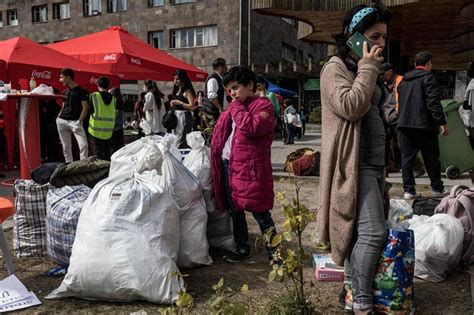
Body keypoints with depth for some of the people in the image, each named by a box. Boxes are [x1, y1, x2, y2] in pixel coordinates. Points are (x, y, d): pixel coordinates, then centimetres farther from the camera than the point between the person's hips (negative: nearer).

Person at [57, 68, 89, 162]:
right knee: (66, 147, 7)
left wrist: (79, 121, -12)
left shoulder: (81, 91, -2)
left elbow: (85, 108, -5)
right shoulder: (65, 92, 16)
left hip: (75, 121, -6)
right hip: (62, 121, 6)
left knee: (84, 145, -18)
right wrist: (58, 118, 8)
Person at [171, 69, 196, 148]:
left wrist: (179, 102, -17)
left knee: (181, 141, -11)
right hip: (176, 116, 9)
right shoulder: (177, 90, 15)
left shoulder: (187, 91, -10)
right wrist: (173, 104, 4)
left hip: (184, 117, -9)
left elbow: (192, 106, -19)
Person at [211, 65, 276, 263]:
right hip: (228, 164, 8)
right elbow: (222, 132, 25)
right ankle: (242, 247, 29)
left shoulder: (263, 105, -5)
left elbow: (253, 128, -23)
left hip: (250, 165, -8)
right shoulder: (234, 107, 18)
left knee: (259, 211, -3)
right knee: (235, 209, 15)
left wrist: (237, 108, -11)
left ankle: (273, 251, 9)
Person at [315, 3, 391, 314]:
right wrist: (368, 67, -12)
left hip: (374, 163, 9)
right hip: (355, 164, -9)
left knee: (360, 231, 11)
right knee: (373, 231, -14)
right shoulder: (335, 68, -7)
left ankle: (352, 290, 23)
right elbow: (351, 107, -23)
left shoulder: (363, 70, 21)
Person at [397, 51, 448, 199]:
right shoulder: (428, 77, -6)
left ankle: (408, 190, 3)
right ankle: (437, 188, 19)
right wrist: (442, 122, -12)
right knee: (431, 158, 8)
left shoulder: (404, 80, 15)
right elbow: (433, 102, -15)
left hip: (404, 124, 5)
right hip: (424, 124, -5)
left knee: (406, 157, 5)